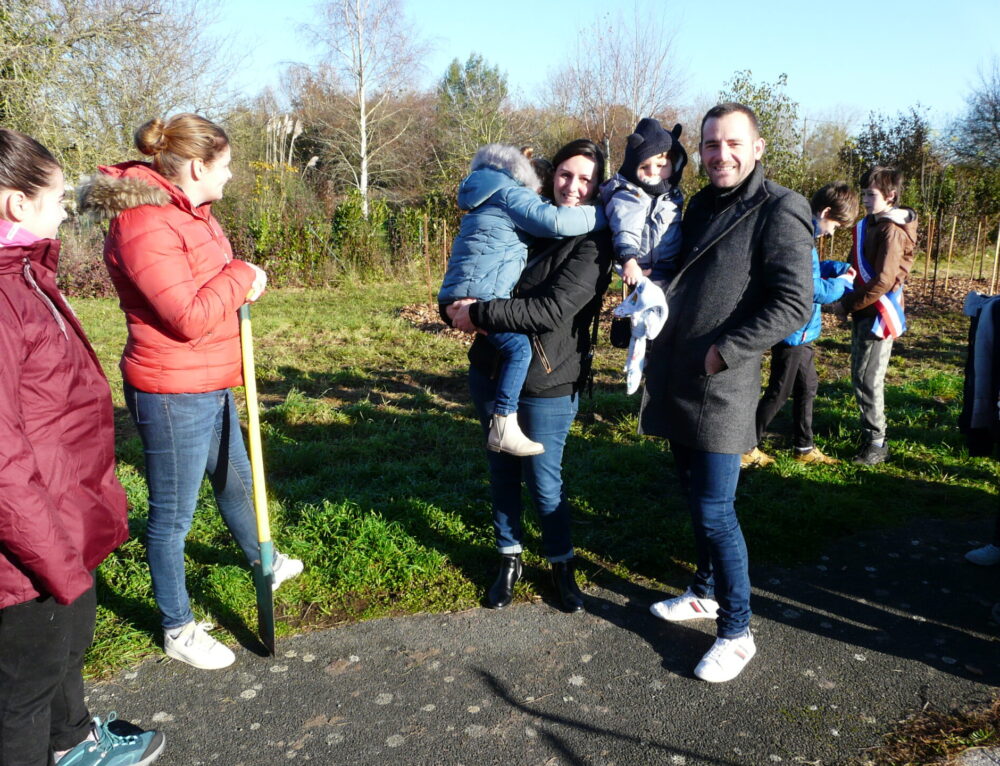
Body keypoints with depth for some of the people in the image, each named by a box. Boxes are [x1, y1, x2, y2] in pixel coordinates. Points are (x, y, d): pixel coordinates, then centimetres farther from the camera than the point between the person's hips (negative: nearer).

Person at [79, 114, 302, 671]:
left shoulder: (190, 210, 9)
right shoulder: (145, 226, -23)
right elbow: (188, 317, -27)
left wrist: (242, 286, 3)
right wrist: (241, 278, -14)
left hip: (213, 385, 10)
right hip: (173, 395, -10)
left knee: (235, 480, 29)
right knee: (173, 516, 7)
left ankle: (265, 561, 54)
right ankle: (178, 630, 26)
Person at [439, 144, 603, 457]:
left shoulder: (484, 200, 28)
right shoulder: (511, 194, 0)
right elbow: (554, 221, -13)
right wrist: (605, 215, -6)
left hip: (458, 293, 10)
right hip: (480, 293, -10)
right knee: (518, 347, -16)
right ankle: (503, 426, -21)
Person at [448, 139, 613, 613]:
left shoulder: (593, 244, -12)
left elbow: (552, 310, -24)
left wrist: (479, 314, -22)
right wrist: (459, 309, -9)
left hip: (547, 384, -5)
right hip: (491, 373, 5)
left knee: (543, 481, 6)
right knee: (502, 470, 16)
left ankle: (562, 565, 30)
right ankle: (509, 559, 34)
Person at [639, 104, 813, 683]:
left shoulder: (779, 212, -10)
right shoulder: (702, 205, 15)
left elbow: (794, 304, -17)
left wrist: (723, 352, -19)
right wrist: (659, 281, 9)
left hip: (721, 387, -8)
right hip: (676, 380, 8)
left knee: (715, 510, -6)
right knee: (697, 499, 19)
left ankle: (737, 631, 10)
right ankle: (707, 592, 36)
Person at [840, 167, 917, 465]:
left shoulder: (892, 229, -14)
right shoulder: (871, 225, 14)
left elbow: (883, 281, -20)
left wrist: (849, 303, -13)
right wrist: (849, 300, 1)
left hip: (880, 314, -9)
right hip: (864, 313, 9)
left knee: (868, 379, -6)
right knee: (860, 375, 14)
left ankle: (876, 443, 2)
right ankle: (868, 432, 25)